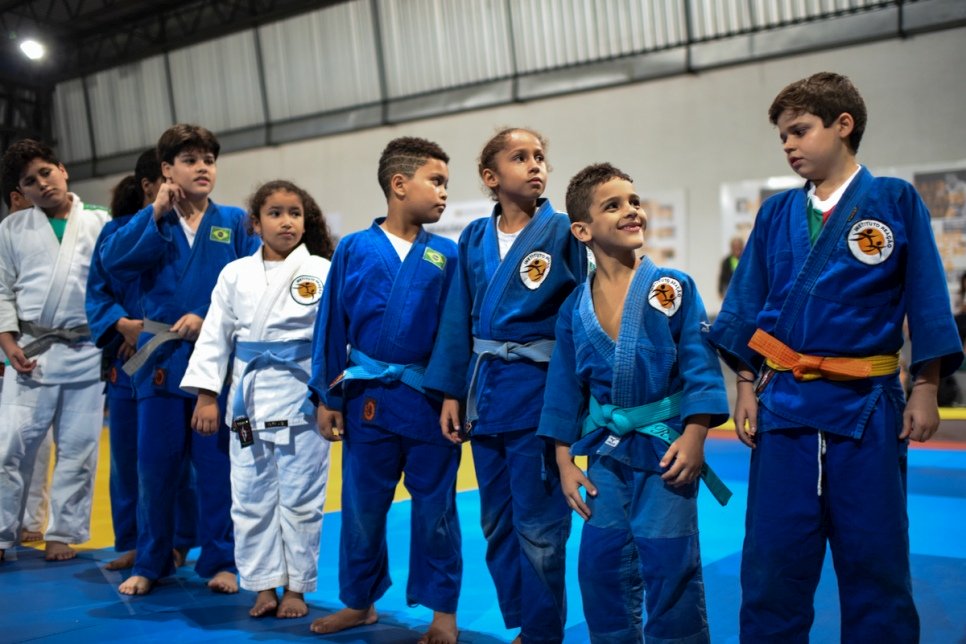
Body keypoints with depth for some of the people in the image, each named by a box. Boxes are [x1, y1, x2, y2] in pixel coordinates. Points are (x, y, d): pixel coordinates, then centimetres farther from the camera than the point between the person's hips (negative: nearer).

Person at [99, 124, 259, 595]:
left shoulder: (234, 223, 3)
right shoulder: (150, 222, 7)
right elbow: (112, 262, -9)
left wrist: (209, 320, -15)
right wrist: (156, 214, -11)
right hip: (161, 358, 2)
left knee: (217, 466, 5)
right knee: (155, 466, 8)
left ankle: (220, 562, 20)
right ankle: (150, 565, 24)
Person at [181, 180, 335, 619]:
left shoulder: (321, 271, -3)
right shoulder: (235, 274, 4)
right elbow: (215, 335, 6)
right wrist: (206, 394, 1)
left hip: (301, 397, -3)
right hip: (249, 395, 3)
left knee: (300, 497, 6)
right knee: (250, 496, 8)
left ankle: (296, 587, 21)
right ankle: (265, 585, 23)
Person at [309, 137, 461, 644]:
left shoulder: (447, 255, -1)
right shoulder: (354, 249, -1)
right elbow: (331, 327, 2)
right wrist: (326, 398, 1)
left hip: (430, 400, 0)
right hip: (368, 398, 1)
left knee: (435, 509, 8)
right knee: (362, 506, 13)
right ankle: (359, 602, 31)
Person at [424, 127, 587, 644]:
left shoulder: (562, 232, -5)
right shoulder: (474, 239, 6)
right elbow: (459, 319, 10)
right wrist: (451, 392, 7)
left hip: (539, 391, -5)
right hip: (485, 388, 5)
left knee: (538, 527, 0)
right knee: (497, 524, 14)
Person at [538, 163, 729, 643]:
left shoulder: (672, 288, -7)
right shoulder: (575, 309, 2)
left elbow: (700, 366, -9)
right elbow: (565, 389, 7)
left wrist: (693, 437, -18)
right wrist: (565, 462, 5)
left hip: (665, 447, -4)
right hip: (606, 453, 4)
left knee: (669, 568, -1)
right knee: (600, 564, 10)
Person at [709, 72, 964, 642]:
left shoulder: (896, 201, -2)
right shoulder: (776, 214, 6)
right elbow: (748, 310, 9)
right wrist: (747, 388, 6)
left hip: (867, 407, -2)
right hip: (784, 403, 3)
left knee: (874, 562, 8)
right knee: (773, 560, 8)